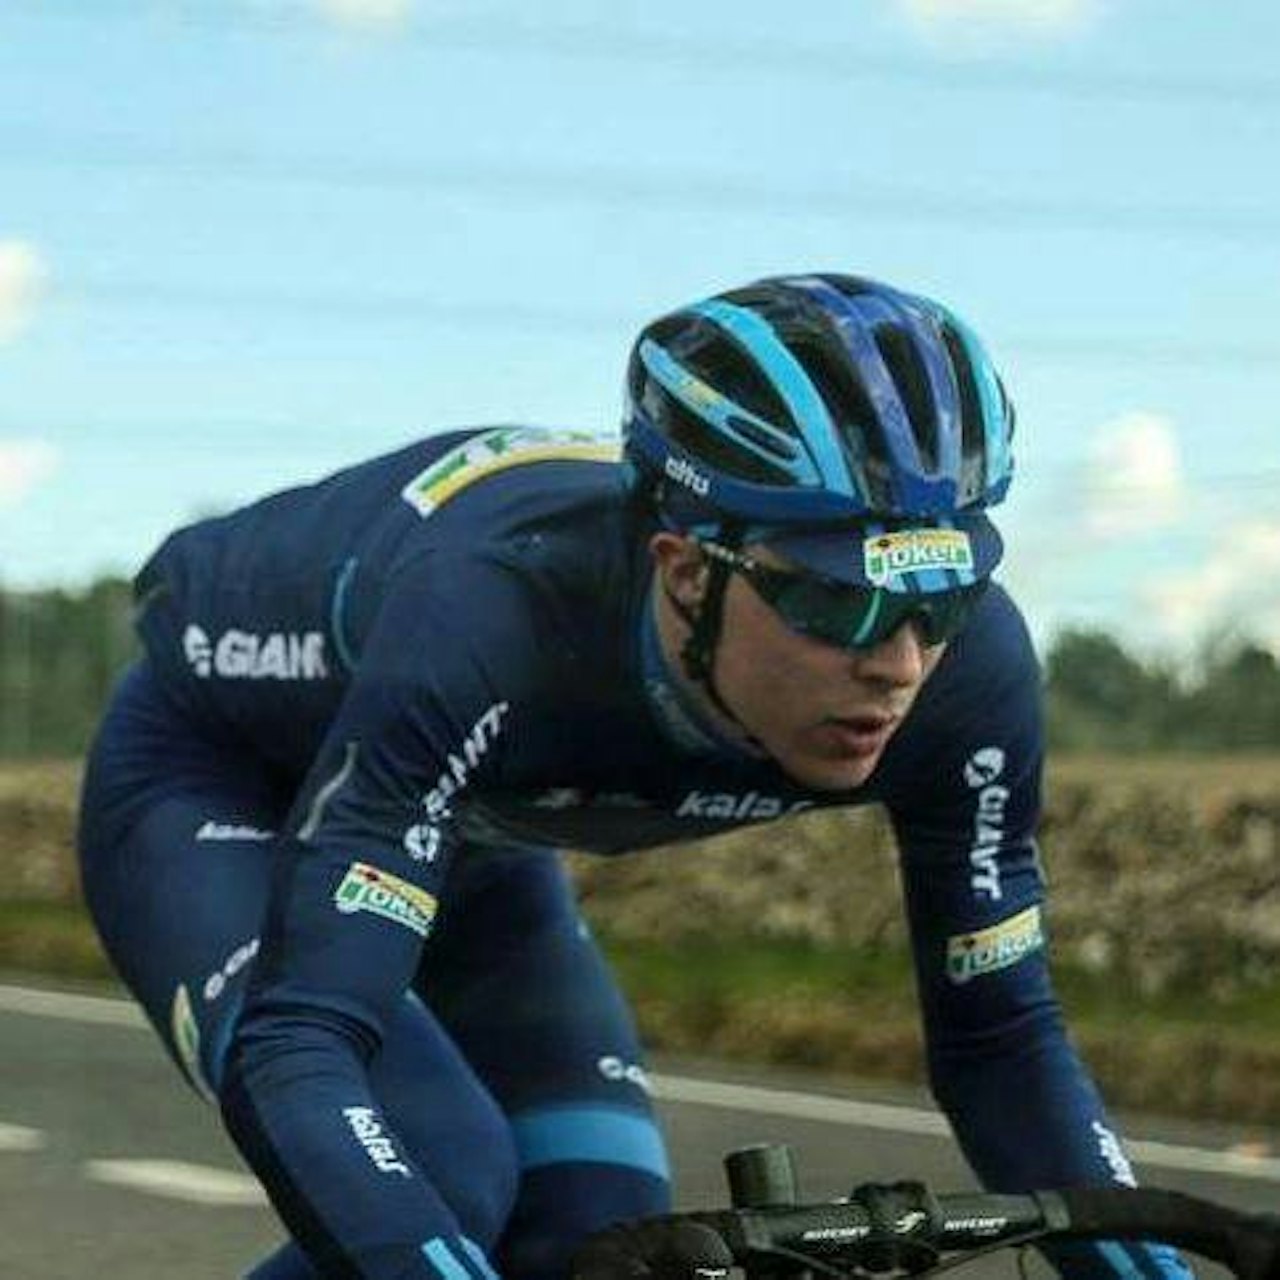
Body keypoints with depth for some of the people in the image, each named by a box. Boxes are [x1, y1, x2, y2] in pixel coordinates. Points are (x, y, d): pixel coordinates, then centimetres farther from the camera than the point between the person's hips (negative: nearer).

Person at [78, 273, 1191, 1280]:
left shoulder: (965, 669, -28)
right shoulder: (488, 624, -43)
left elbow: (999, 1032, -15)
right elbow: (294, 1048, -48)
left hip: (469, 836, 5)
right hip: (207, 792, -5)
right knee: (451, 1185, -27)